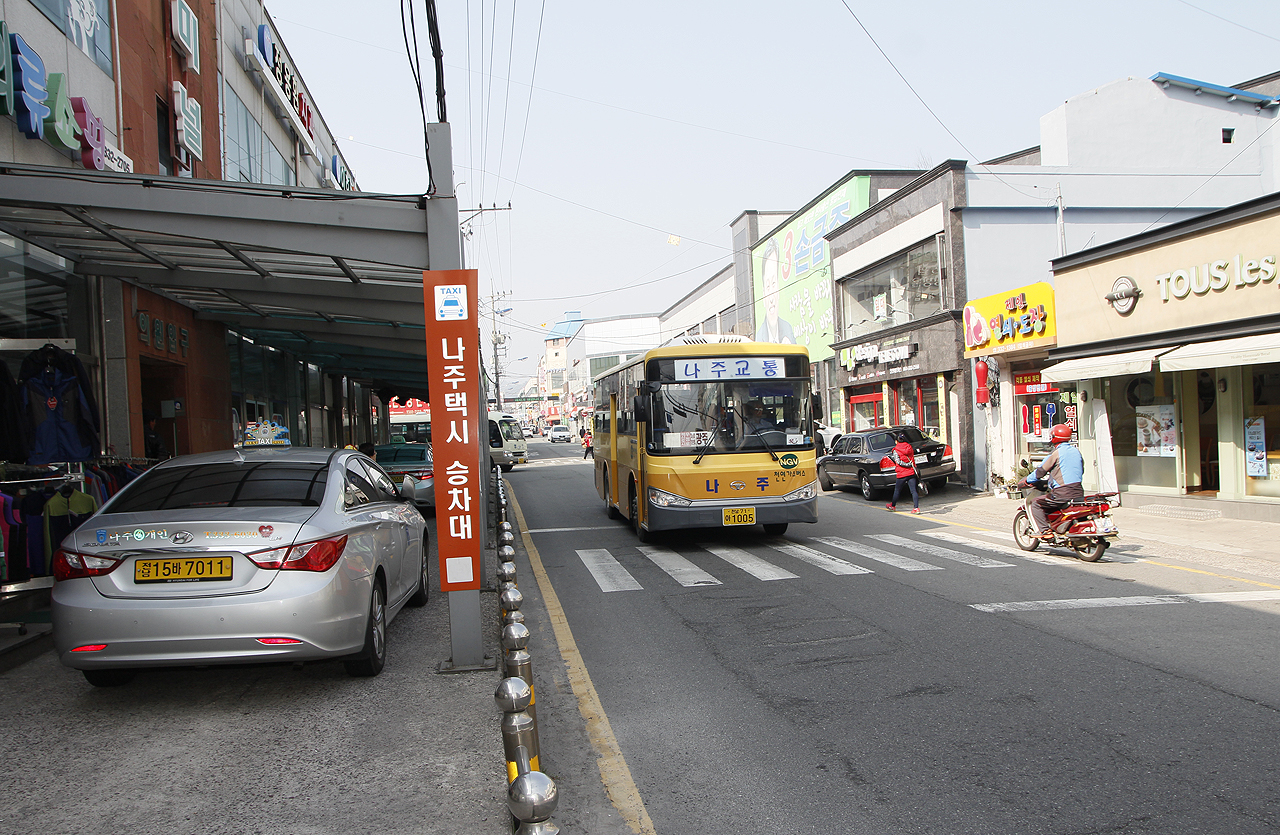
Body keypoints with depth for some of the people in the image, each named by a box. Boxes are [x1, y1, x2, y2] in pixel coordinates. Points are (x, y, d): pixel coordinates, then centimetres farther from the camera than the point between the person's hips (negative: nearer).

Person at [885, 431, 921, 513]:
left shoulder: (895, 450, -8)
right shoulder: (910, 447, 6)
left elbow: (898, 462, -16)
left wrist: (908, 465, -12)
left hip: (902, 474, -4)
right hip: (912, 473, 4)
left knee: (897, 490, 13)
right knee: (913, 490, 0)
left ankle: (893, 506, 28)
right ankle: (916, 508, -8)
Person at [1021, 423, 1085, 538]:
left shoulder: (1056, 453, -9)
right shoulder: (1076, 451, 12)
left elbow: (1041, 471, -5)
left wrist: (1026, 481, 9)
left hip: (1062, 493, -8)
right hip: (1079, 492, 8)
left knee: (1036, 504, 2)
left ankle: (1045, 531, -10)